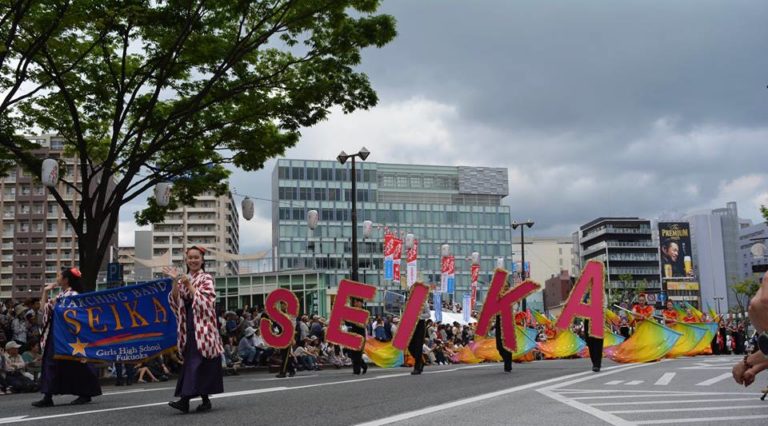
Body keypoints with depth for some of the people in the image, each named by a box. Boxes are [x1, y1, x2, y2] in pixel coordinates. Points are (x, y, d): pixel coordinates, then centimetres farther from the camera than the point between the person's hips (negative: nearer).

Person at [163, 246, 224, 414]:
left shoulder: (206, 279, -2)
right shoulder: (183, 279, 14)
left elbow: (206, 302, -14)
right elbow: (174, 301, 5)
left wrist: (189, 285, -17)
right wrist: (175, 282, -9)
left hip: (202, 326, -6)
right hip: (188, 326, 6)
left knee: (196, 361, -12)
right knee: (192, 361, 5)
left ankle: (186, 399, -18)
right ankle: (205, 399, 12)